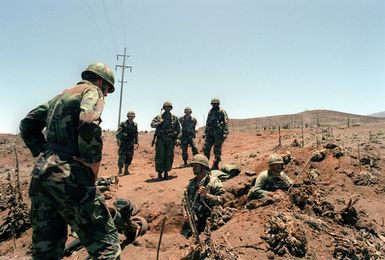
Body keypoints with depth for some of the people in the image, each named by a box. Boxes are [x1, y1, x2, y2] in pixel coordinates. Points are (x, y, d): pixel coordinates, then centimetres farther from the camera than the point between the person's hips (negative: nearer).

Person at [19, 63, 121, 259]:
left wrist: (45, 154, 19)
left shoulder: (61, 95, 24)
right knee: (105, 242, -5)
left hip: (40, 173, 9)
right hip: (67, 174, -9)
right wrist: (93, 166, -12)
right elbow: (89, 125, -20)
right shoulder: (92, 91, 0)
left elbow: (28, 124, 26)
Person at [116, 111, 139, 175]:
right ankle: (120, 170, 3)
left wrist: (136, 143, 14)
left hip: (131, 144, 4)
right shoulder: (123, 124, -3)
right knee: (122, 157, -7)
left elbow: (136, 135, 16)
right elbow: (118, 132, -10)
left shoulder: (135, 125, 10)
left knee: (129, 158, 6)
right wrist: (118, 140, -23)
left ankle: (126, 170, 17)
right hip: (123, 143, -4)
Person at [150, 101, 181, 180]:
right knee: (160, 156, -4)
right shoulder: (159, 117, 5)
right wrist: (159, 123, -20)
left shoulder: (174, 118, 11)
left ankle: (166, 173, 13)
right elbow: (152, 124, -4)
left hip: (170, 140, 2)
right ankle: (159, 173, 2)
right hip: (161, 139, -2)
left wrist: (175, 135, 5)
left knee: (169, 157, 3)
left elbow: (178, 129, 15)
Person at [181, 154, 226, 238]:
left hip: (203, 221, -6)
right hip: (189, 219, 6)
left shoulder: (213, 181, -7)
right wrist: (185, 212, 4)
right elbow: (185, 198, 19)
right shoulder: (191, 182, 13)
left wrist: (207, 195, -23)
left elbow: (222, 199, -13)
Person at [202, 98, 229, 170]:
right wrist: (205, 132, 17)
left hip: (218, 134, -6)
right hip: (210, 133, 6)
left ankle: (215, 165, 6)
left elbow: (226, 123, -10)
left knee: (217, 150, -2)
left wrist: (225, 133, -19)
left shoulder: (222, 112, -4)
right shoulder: (210, 112, 15)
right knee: (206, 148, 4)